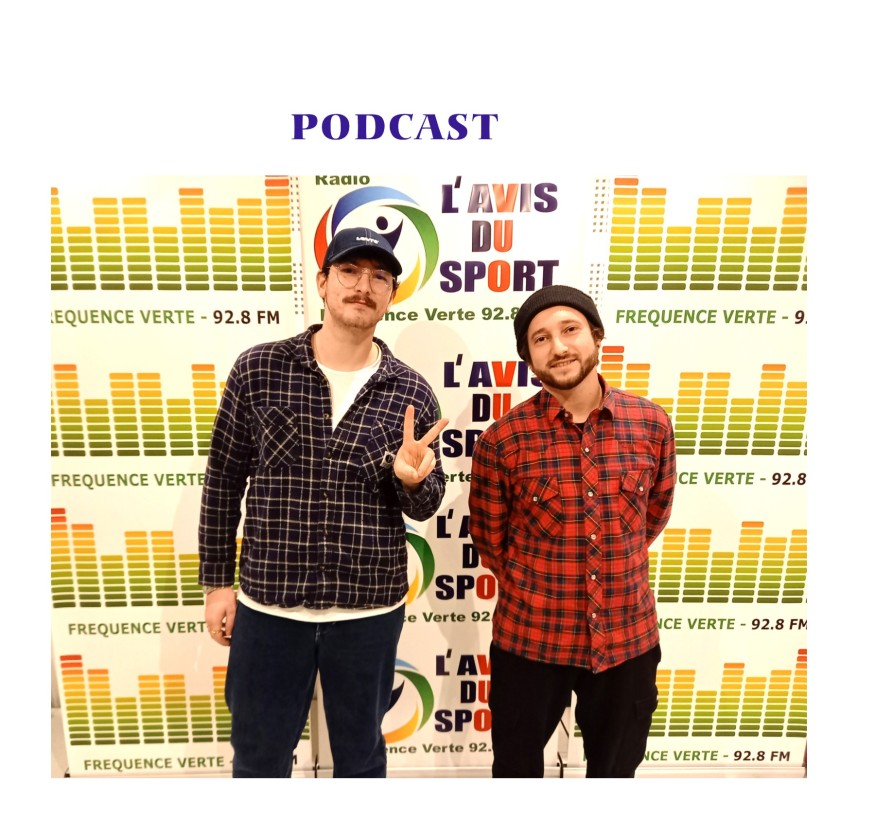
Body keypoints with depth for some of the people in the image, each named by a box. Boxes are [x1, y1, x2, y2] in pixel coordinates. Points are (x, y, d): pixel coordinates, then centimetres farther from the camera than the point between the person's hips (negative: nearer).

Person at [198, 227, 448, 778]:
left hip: (370, 611, 1)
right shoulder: (257, 370, -6)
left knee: (361, 756, 23)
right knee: (259, 758, 22)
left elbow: (425, 506, 1)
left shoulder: (412, 393, -6)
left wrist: (409, 479, -21)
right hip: (267, 605, 0)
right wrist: (217, 582, 3)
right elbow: (224, 481, 1)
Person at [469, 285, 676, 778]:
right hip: (530, 638, -1)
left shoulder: (652, 424, -7)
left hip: (629, 636, 2)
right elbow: (489, 538, -1)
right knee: (517, 765, 22)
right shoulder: (503, 440, -15)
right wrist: (535, 587, 7)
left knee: (617, 767, 25)